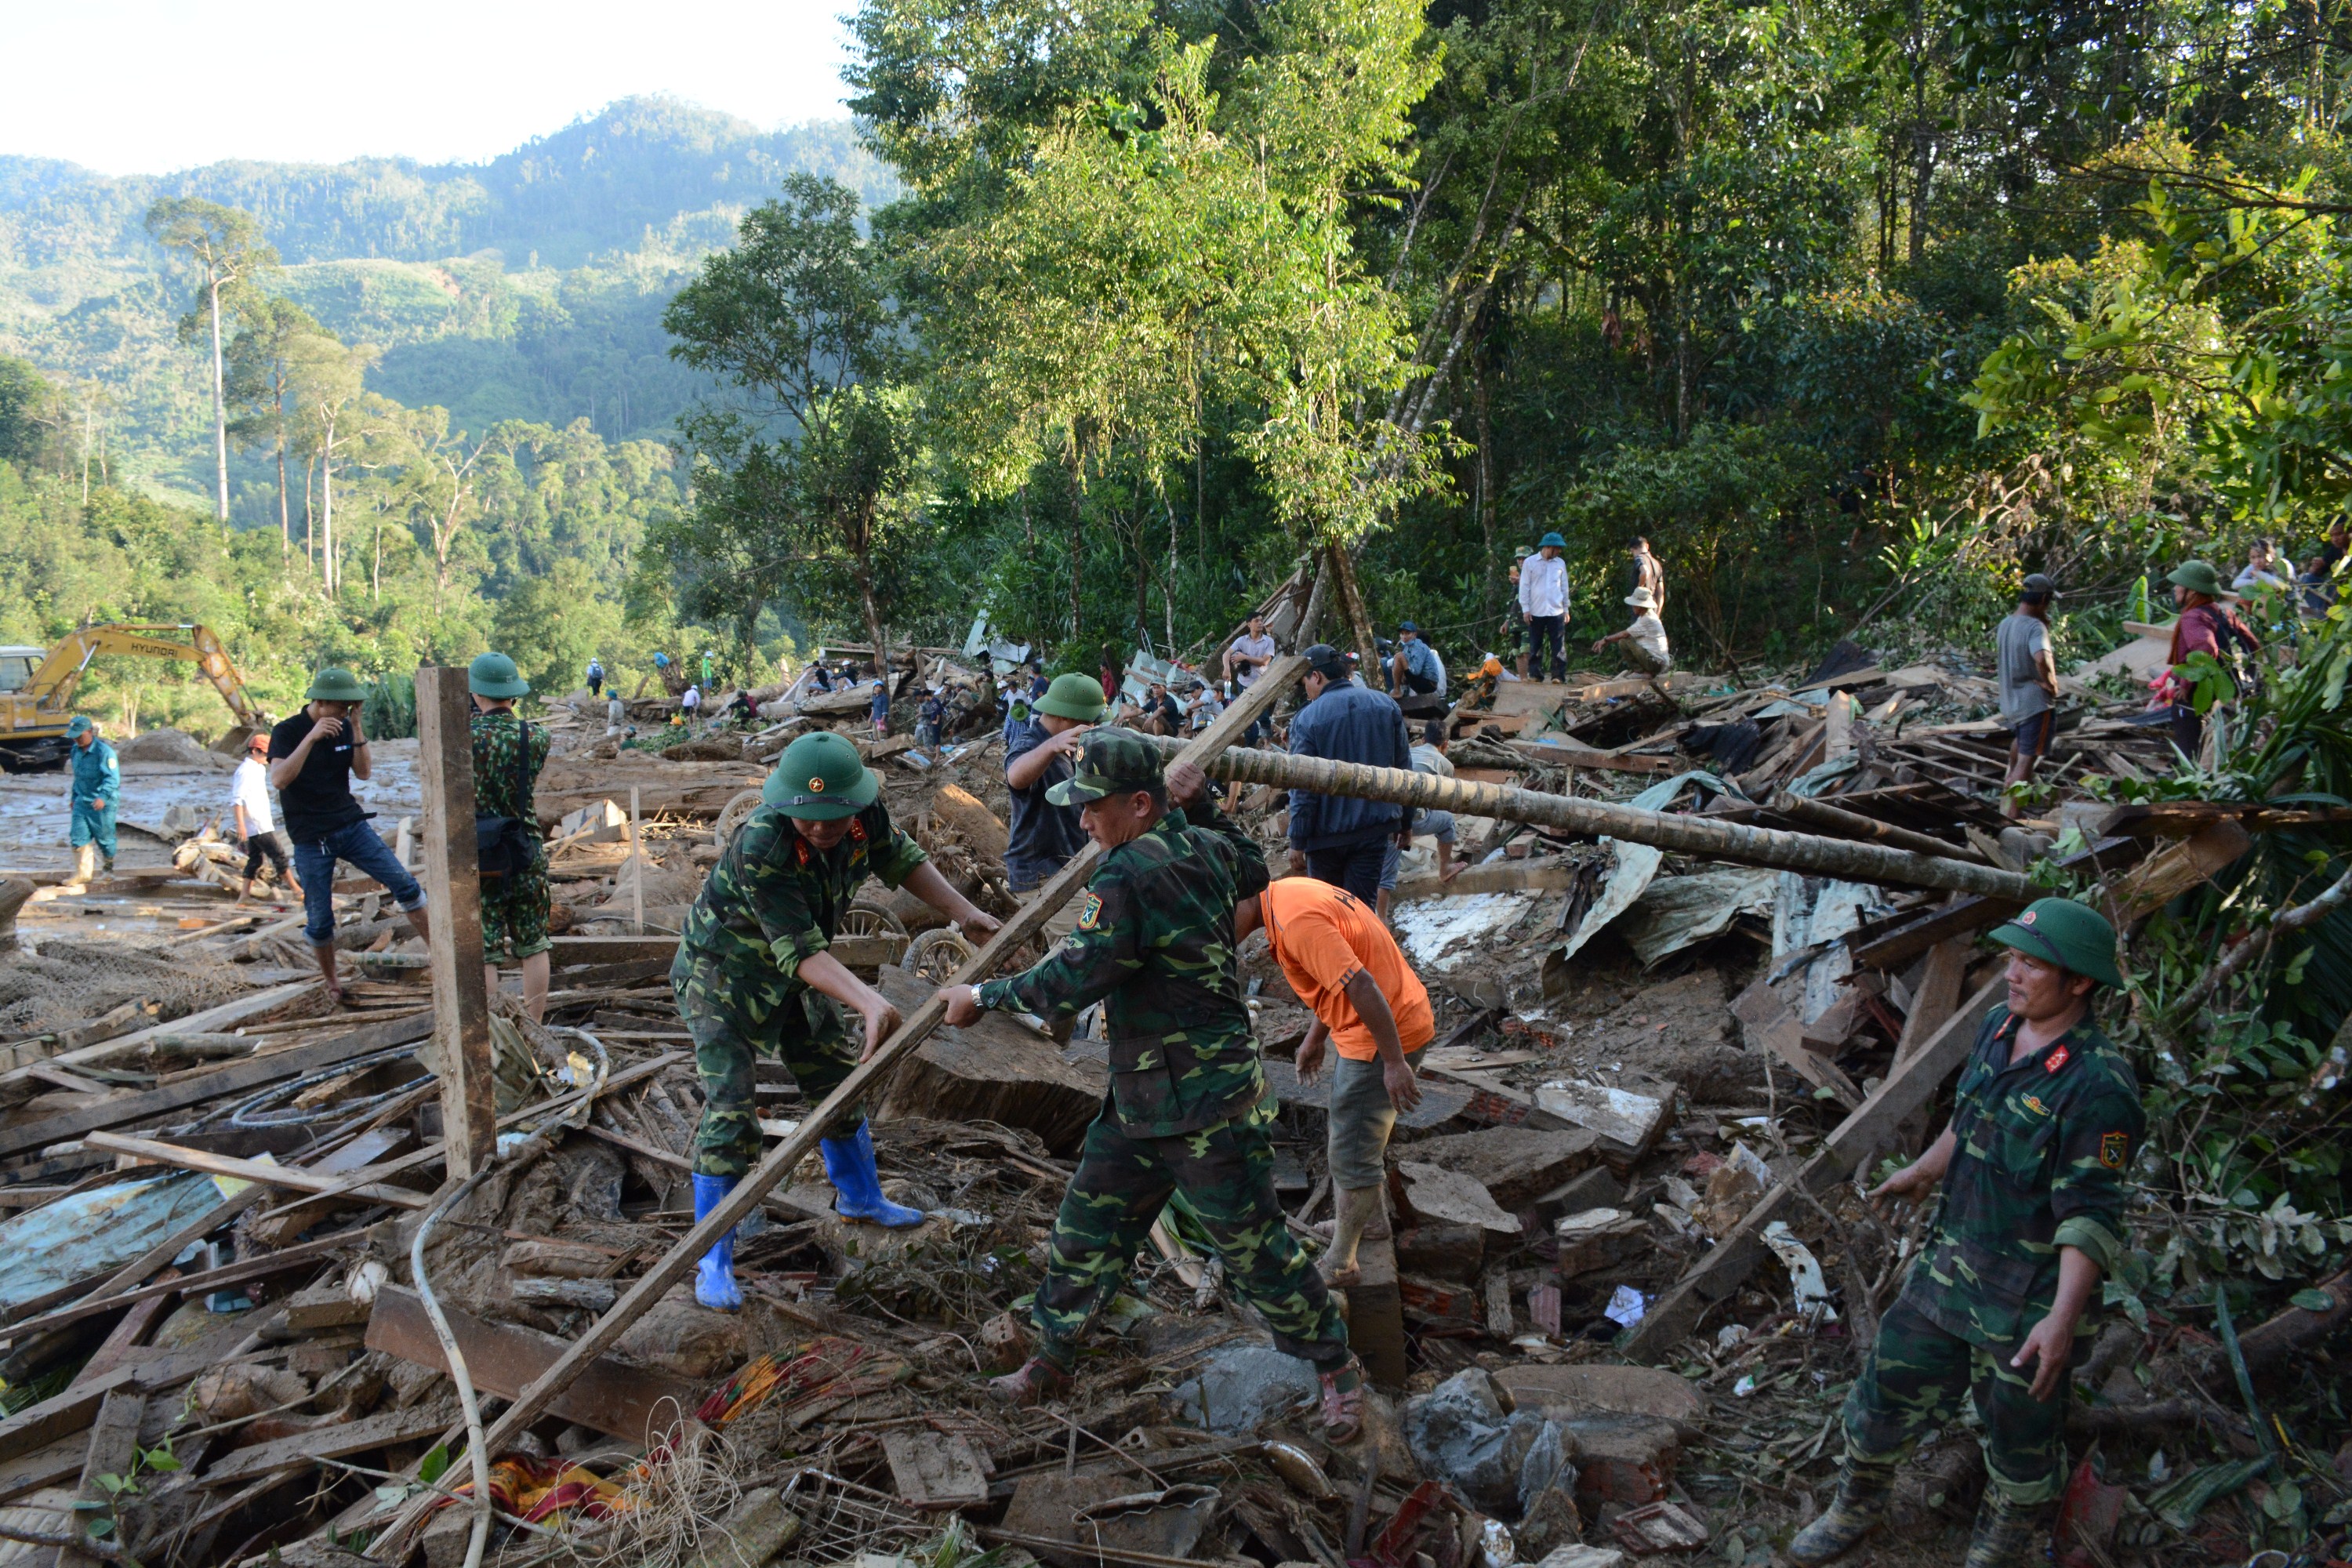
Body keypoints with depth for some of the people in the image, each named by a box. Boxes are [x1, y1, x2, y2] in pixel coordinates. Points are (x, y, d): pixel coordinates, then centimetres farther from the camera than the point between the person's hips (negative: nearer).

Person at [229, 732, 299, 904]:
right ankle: (297, 891, -2)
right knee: (279, 855, -6)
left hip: (262, 823, 10)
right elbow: (237, 800, -21)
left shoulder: (258, 769, 14)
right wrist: (240, 824, -26)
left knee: (255, 858, 11)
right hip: (257, 825, -10)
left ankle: (245, 894, 14)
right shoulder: (245, 771, -15)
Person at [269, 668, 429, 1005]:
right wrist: (311, 738, -31)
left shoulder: (345, 727, 3)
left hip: (351, 825, 3)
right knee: (319, 920, 2)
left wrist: (356, 728, -12)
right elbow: (279, 779, -24)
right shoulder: (287, 732, -10)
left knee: (405, 885, -6)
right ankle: (331, 983, 21)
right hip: (310, 839, -3)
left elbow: (364, 772, -2)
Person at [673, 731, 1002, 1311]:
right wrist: (870, 1002, -52)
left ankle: (859, 1198, 41)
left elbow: (900, 857, 2)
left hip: (792, 977, 7)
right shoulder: (761, 849, -38)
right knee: (731, 1111, -12)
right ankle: (712, 1262, -1)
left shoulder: (865, 812, -19)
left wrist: (961, 911, -7)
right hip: (722, 975, -7)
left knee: (841, 1081, 17)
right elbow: (799, 950, -40)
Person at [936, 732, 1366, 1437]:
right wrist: (1200, 803, 22)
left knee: (1254, 1248, 6)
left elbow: (1070, 981, -24)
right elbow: (1252, 868, 27)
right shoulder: (1205, 848, 3)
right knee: (1086, 1227, 16)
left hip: (1207, 1111, -10)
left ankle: (1338, 1369, 24)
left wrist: (983, 995, -10)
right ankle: (1052, 1359, 32)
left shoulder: (1128, 874, -24)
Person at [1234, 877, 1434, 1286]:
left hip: (1386, 1035, -10)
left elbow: (1362, 986, -29)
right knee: (1352, 1135, 26)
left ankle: (1340, 1264, 15)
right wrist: (1315, 1037, 23)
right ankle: (1353, 1219, 43)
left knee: (1351, 1154, 2)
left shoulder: (1295, 922, -26)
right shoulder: (1290, 892, 6)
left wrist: (1394, 1062, -24)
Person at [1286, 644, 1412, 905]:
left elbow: (1303, 789, -12)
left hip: (1327, 834, -2)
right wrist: (1404, 821, 15)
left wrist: (1297, 842, -4)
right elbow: (1404, 766, 6)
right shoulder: (1387, 705, 0)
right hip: (1375, 827, 3)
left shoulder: (1306, 719, -13)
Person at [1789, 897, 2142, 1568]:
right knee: (1890, 1385, 18)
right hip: (1951, 1266, 7)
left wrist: (2064, 1316, -30)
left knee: (2020, 1436, 13)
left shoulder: (2098, 1086, -25)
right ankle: (1856, 1509, 40)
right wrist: (1924, 1171, 27)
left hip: (2030, 1301, -7)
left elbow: (2091, 1216, -26)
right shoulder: (1998, 1030, -1)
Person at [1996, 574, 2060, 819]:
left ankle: (2010, 785, 52)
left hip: (2009, 700, 9)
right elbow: (2041, 658, -39)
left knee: (2019, 740, 35)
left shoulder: (2004, 624, 6)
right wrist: (2050, 682, -20)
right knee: (2027, 759, -4)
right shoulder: (2035, 627, -21)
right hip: (2035, 702, -9)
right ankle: (2012, 813, -6)